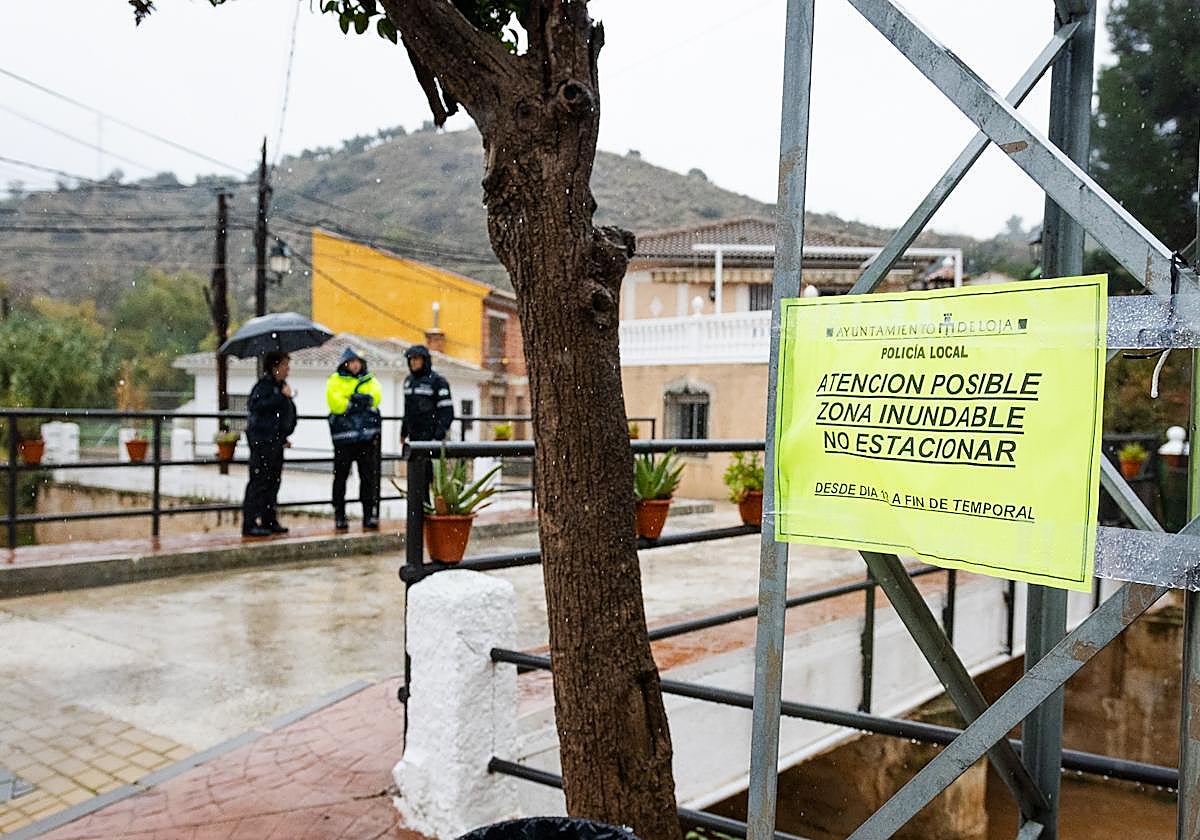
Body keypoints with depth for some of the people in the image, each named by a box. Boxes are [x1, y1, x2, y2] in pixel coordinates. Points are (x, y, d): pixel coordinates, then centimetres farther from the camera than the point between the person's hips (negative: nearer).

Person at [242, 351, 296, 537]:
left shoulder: (279, 386, 20)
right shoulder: (265, 384, -10)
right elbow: (256, 405, -28)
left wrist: (283, 438, 23)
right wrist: (281, 396, -25)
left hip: (275, 442, 10)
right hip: (262, 441, -10)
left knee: (273, 481, 12)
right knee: (259, 481, -9)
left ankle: (269, 521, 19)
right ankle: (249, 524, -7)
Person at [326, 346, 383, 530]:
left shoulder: (369, 379, 15)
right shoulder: (335, 380, 4)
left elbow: (375, 396, -5)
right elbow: (335, 403, -12)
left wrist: (353, 400, -15)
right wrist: (360, 401, -9)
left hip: (367, 436, 2)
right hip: (343, 436, -2)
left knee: (369, 477, 2)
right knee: (340, 476, 4)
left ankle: (370, 515, 7)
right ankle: (339, 517, 12)